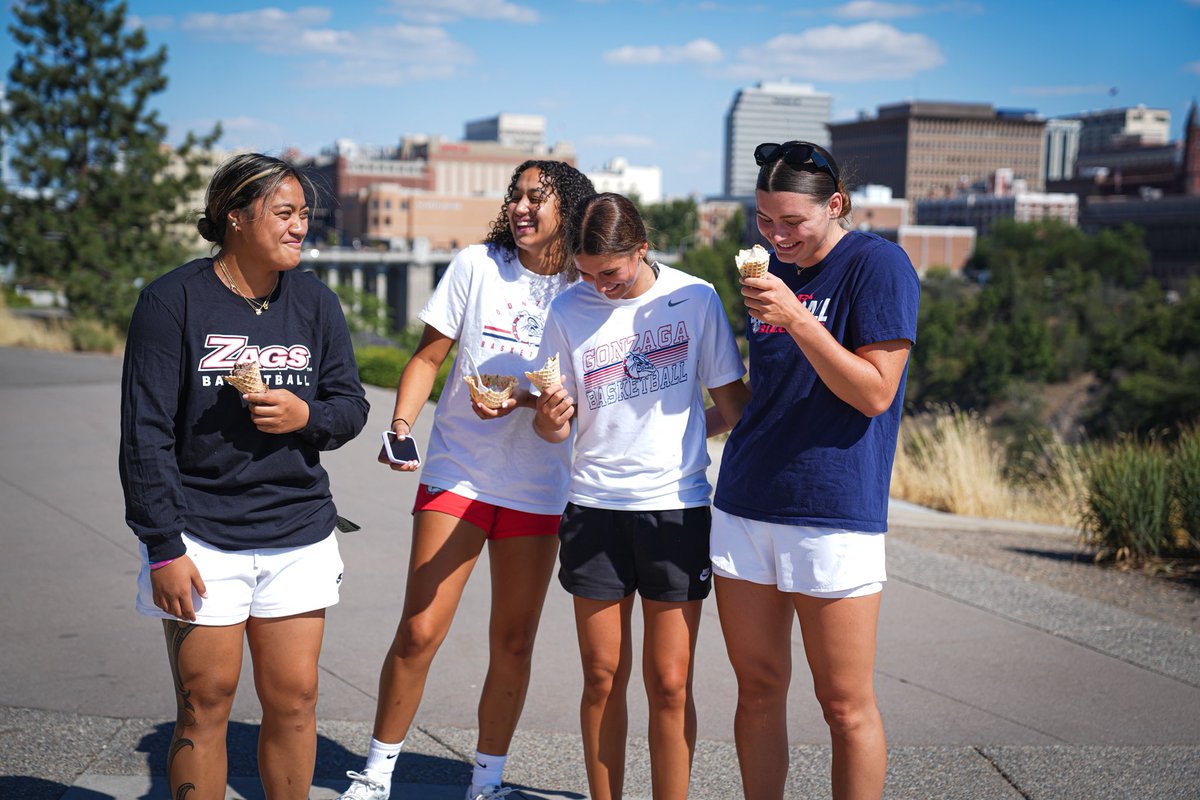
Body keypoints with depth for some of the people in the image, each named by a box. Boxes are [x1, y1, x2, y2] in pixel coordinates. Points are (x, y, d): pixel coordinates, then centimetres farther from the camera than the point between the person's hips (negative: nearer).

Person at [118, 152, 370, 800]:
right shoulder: (174, 299, -6)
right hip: (202, 538, -4)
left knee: (293, 700, 6)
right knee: (205, 704, 2)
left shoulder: (315, 302, 7)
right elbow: (145, 433, -8)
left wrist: (306, 416, -12)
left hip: (298, 536, 4)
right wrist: (163, 548, -12)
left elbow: (351, 406, 12)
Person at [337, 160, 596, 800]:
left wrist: (523, 397, -20)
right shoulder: (477, 265, -1)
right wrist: (401, 422, -14)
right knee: (418, 631, -5)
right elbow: (428, 356, 2)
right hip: (457, 473, -1)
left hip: (538, 487, 1)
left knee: (513, 640, 7)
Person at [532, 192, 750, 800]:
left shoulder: (694, 298, -1)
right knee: (603, 680, 5)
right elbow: (556, 429, 5)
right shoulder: (568, 311, 3)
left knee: (669, 685, -1)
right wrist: (550, 419, -14)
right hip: (595, 506, 1)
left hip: (677, 506, -1)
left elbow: (734, 403, 9)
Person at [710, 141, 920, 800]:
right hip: (744, 505, 6)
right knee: (758, 690, 10)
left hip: (834, 513, -6)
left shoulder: (877, 264, -6)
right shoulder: (771, 269, 14)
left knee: (846, 704, 0)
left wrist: (795, 317, -19)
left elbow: (874, 393, -15)